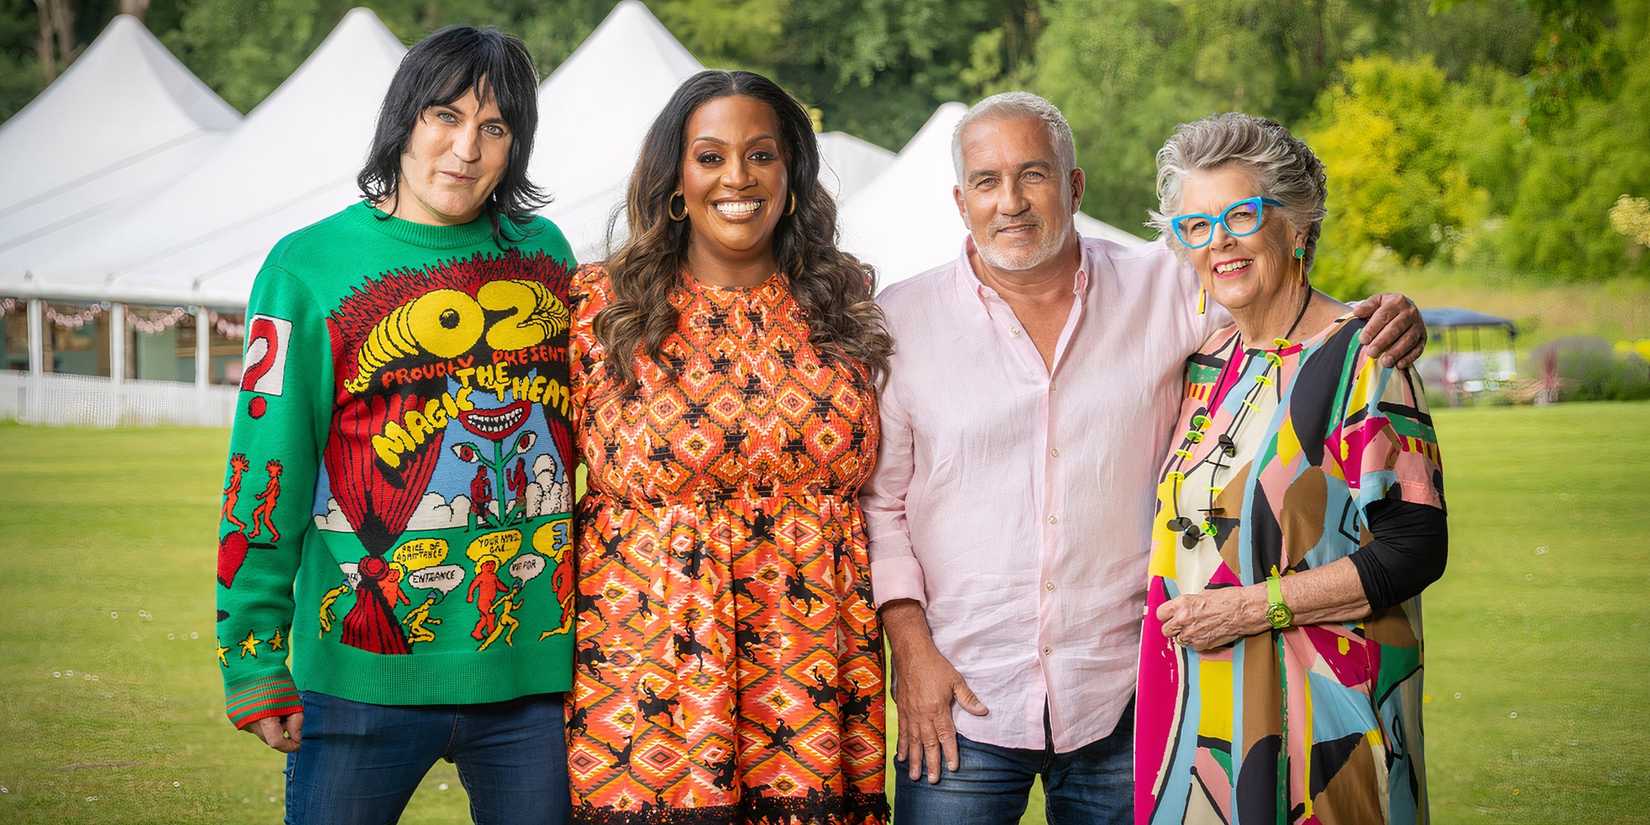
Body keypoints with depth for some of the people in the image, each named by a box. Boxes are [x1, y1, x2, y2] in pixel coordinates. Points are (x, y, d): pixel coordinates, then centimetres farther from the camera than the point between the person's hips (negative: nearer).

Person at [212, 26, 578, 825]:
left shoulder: (544, 252, 8)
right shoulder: (310, 265, -3)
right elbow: (266, 474, -4)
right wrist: (253, 661, -8)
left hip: (534, 671, 3)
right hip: (367, 675, -3)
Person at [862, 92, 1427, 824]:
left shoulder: (1163, 291, 5)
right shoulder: (903, 319, 2)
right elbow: (875, 501, 4)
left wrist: (1382, 321, -11)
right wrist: (910, 645, -4)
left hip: (1122, 700, 1)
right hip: (961, 698, -1)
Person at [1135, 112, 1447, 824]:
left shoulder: (1357, 359, -10)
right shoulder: (1207, 363, 11)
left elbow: (1416, 549, -15)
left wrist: (1254, 607, -16)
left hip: (1314, 712, -6)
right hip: (1199, 708, 6)